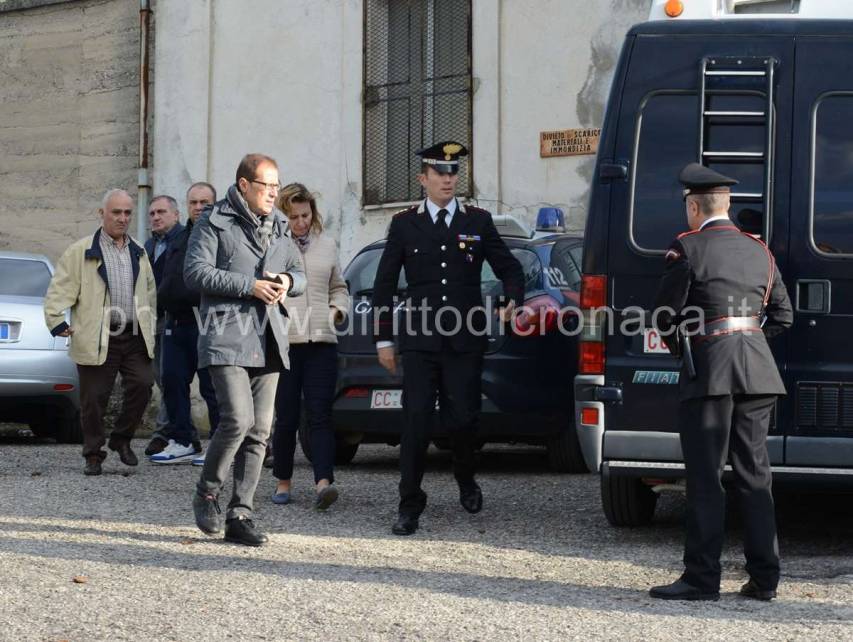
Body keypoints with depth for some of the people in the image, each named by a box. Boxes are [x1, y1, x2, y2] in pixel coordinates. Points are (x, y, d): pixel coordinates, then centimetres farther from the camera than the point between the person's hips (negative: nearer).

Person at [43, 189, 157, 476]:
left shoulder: (138, 252, 16)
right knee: (94, 398, -1)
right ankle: (93, 454, 11)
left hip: (134, 336, 4)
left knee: (142, 385, -8)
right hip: (96, 339, -4)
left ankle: (121, 438, 13)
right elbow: (59, 290, -4)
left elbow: (149, 289, 25)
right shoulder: (81, 252, -1)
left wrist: (151, 323, 19)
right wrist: (57, 321, -14)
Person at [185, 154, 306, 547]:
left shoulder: (278, 227, 18)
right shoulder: (214, 223, -1)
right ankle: (206, 493, 4)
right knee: (237, 419, -19)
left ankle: (239, 515, 6)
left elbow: (299, 274, 26)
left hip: (267, 341, 6)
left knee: (260, 430, 1)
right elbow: (195, 272, -11)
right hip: (226, 336, -6)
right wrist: (249, 286, -15)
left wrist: (287, 281, 2)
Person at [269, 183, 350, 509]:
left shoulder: (327, 244, 14)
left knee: (319, 415, -7)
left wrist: (339, 309, 7)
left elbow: (338, 287, 25)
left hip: (321, 341, 2)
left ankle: (323, 482, -18)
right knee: (286, 417, 2)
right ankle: (283, 482, 16)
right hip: (281, 342, -2)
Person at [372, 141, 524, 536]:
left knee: (462, 418, 0)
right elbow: (384, 284, 9)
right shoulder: (405, 224, 7)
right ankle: (410, 506, 0)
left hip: (465, 341, 1)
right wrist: (384, 339, 5)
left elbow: (510, 268, 15)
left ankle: (466, 480, 30)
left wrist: (511, 302, -7)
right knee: (416, 421, -6)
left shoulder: (478, 222, 9)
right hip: (419, 341, 0)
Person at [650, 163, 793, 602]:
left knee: (704, 476, -3)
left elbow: (665, 314, -5)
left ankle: (702, 578, -3)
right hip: (757, 372, 6)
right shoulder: (759, 251, 14)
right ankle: (764, 577, 9)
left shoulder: (688, 248, -5)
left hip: (710, 368, -6)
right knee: (754, 474, 9)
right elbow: (782, 314, 17)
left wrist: (678, 347, 13)